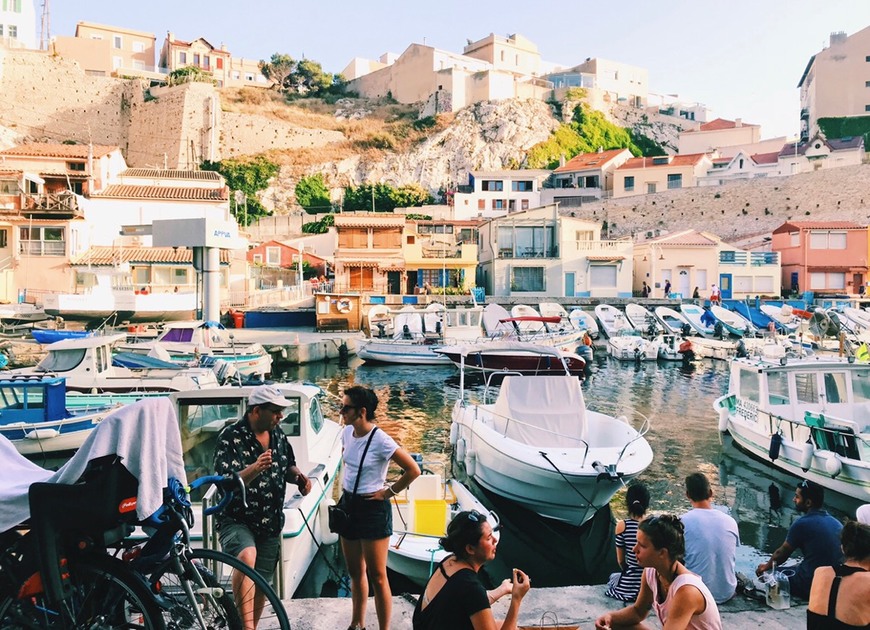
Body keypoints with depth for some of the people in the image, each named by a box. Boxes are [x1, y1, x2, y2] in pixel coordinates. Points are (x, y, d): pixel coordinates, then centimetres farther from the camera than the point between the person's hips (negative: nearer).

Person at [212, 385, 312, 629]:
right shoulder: (231, 437, -16)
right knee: (247, 557, -35)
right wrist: (255, 468, -40)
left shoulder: (277, 435, 3)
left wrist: (298, 476, -5)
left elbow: (288, 466, 17)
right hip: (236, 520, -6)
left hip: (270, 524, 6)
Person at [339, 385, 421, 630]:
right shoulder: (347, 433, 0)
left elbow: (413, 470, -19)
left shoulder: (380, 441, -22)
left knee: (376, 576, 1)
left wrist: (389, 492, -13)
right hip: (349, 505, 7)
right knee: (355, 572, 20)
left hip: (372, 508, -7)